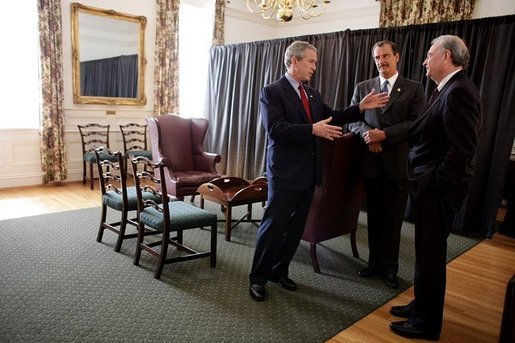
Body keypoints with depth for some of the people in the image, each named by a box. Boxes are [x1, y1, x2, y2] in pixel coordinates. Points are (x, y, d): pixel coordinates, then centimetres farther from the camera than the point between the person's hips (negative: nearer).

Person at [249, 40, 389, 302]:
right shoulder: (272, 92, -8)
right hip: (285, 173, -7)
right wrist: (312, 129, -27)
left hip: (308, 173, 7)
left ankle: (279, 271, 30)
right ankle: (258, 277, 16)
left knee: (296, 226, 14)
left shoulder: (313, 94, 15)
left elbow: (332, 117, 16)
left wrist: (360, 108, 5)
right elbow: (276, 129, -21)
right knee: (273, 226, 0)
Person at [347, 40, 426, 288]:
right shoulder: (362, 87, 10)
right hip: (371, 162, 2)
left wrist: (384, 134, -18)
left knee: (393, 218, 7)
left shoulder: (414, 89, 3)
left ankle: (389, 266, 22)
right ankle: (375, 262, 27)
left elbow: (416, 123, -8)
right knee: (374, 216, 12)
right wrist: (366, 132, -16)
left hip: (398, 162, -2)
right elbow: (352, 119, 5)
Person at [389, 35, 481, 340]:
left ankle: (427, 323, 22)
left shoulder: (459, 91, -18)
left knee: (430, 254, 4)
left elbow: (462, 151, -24)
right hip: (432, 186, 9)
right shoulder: (450, 89, 12)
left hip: (439, 189, -9)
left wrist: (434, 186, -17)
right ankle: (422, 306, 37)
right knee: (428, 251, 19)